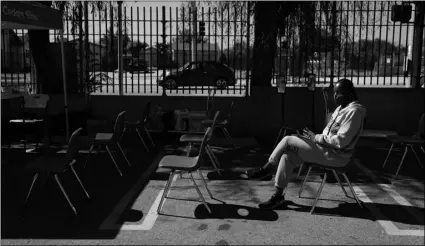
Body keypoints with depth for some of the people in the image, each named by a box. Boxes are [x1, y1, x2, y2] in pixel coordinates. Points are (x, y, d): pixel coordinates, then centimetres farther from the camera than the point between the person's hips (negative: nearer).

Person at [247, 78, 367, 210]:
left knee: (288, 140, -13)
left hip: (335, 156, -9)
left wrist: (316, 137, -16)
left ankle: (266, 169, 7)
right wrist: (317, 137, 1)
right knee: (287, 156, -5)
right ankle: (278, 195, 1)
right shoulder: (341, 108, 13)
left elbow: (341, 141, -25)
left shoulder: (354, 111, -18)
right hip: (327, 148, 9)